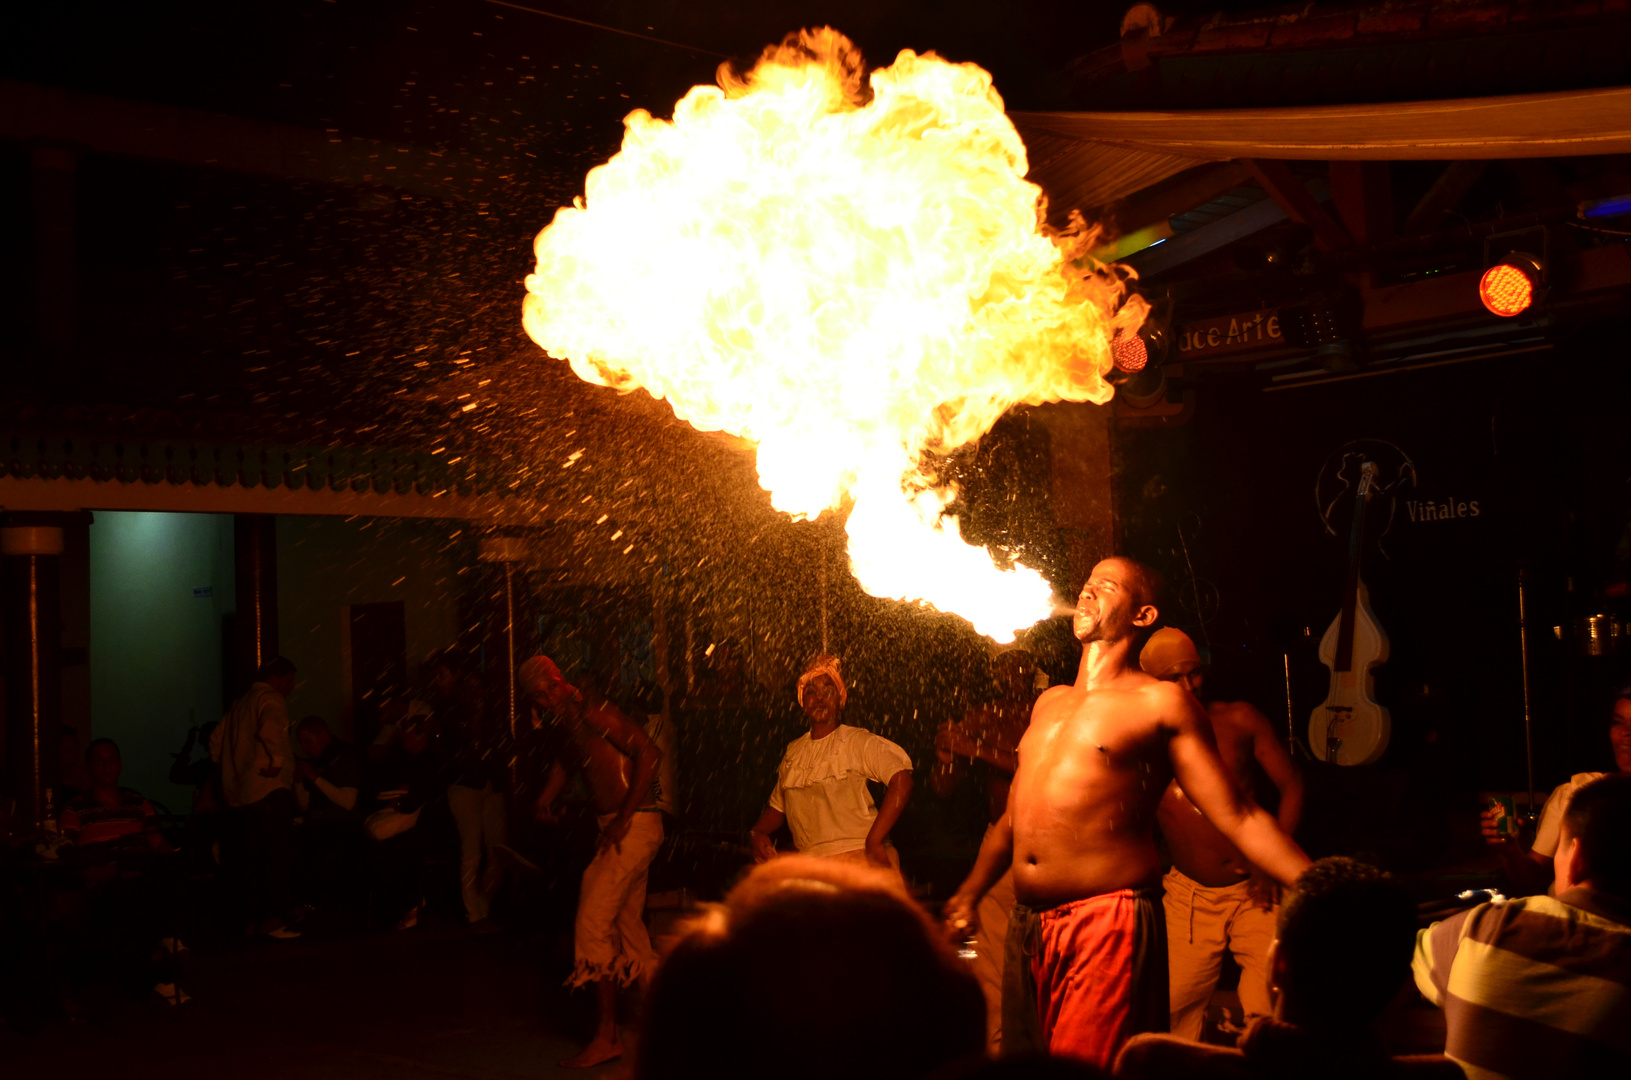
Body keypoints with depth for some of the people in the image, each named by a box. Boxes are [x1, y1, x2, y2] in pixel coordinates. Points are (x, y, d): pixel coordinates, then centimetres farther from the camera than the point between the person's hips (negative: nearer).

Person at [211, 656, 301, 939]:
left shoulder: (239, 704, 21)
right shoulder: (271, 699, -7)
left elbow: (216, 741, 25)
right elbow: (271, 731, -27)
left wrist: (230, 768, 24)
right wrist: (277, 761, -18)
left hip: (239, 794, 9)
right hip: (269, 789, -9)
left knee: (251, 858, 11)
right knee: (278, 855, -9)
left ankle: (254, 916, 14)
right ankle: (273, 918, -15)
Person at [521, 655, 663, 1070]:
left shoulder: (592, 711, -15)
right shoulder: (572, 716, 15)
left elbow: (649, 753, -23)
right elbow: (567, 756, 35)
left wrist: (624, 817, -23)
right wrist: (547, 795, 17)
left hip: (633, 827, -10)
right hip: (619, 828, 10)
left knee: (593, 923, -10)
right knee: (627, 925, 15)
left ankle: (606, 1036, -6)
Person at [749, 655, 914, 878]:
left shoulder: (859, 741, 1)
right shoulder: (793, 752, 21)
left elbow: (901, 779, -13)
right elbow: (778, 806, 29)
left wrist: (874, 843, -19)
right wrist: (757, 833, 8)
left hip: (860, 857, -6)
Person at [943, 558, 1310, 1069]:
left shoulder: (1161, 702, -1)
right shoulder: (1049, 703, 18)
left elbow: (1240, 817, -5)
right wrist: (967, 896, 34)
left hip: (1108, 924, -6)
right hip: (1025, 926, 7)